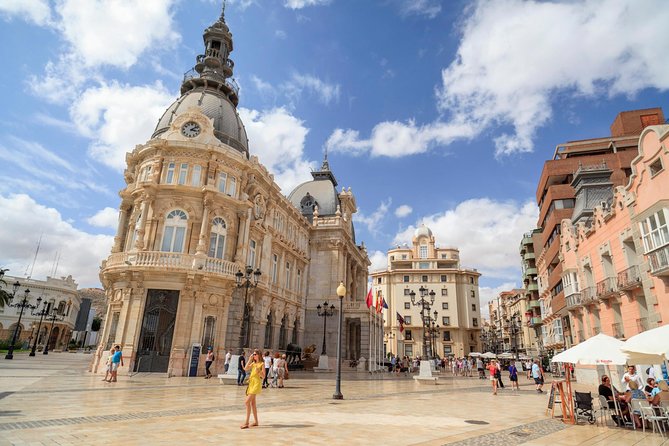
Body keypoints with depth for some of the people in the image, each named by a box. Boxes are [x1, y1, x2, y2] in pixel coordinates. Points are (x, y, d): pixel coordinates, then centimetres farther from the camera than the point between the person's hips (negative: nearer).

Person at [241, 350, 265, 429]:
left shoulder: (262, 364, -5)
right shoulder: (253, 363, 14)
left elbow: (263, 377, -8)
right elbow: (246, 369, 0)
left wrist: (259, 371, -25)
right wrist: (250, 360, -2)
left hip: (256, 383, -8)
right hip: (251, 382, 8)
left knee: (247, 402, -14)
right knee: (252, 403, 12)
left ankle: (246, 423, -10)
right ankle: (256, 421, 23)